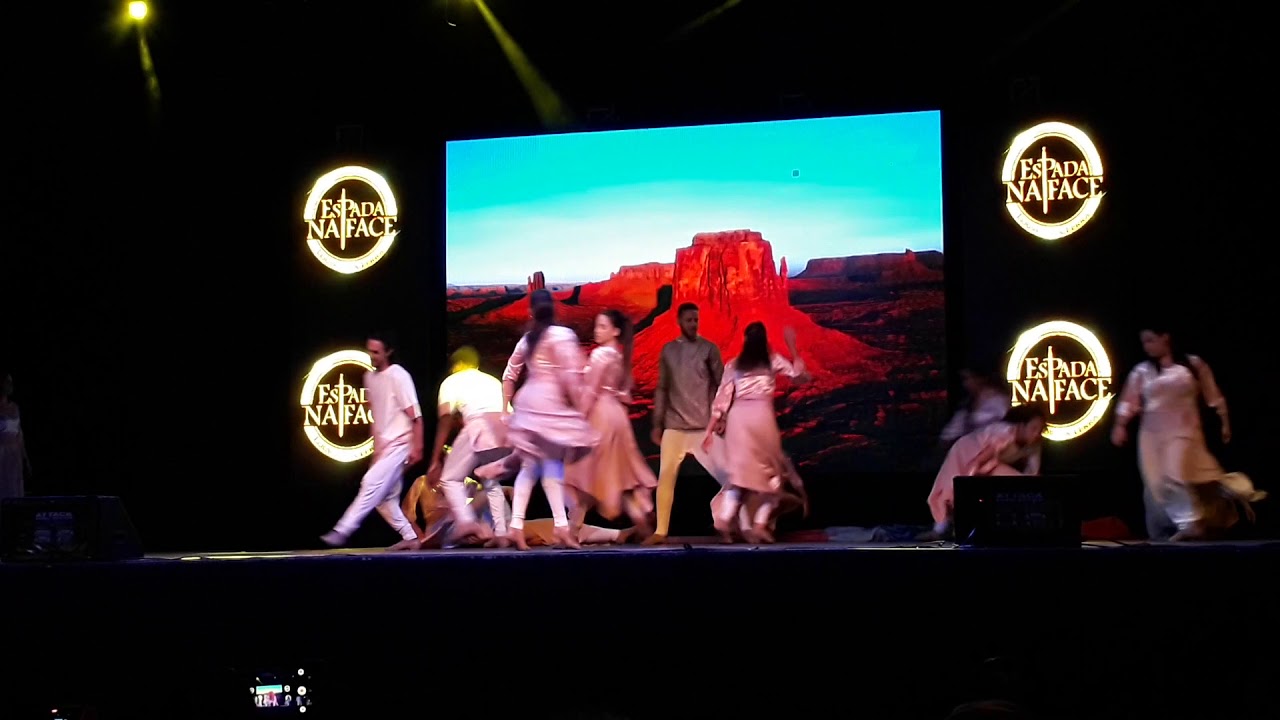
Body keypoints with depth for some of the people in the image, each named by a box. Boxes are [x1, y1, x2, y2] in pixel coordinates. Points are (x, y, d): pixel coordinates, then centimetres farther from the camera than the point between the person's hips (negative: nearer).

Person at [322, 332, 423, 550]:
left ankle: (341, 532, -17)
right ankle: (410, 537, 15)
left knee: (371, 484, -16)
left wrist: (416, 448, -17)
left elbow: (415, 416, -15)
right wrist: (376, 447, 17)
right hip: (383, 445, 9)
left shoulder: (398, 376, -13)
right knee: (384, 497, 7)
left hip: (399, 442, -9)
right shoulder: (370, 377, 11)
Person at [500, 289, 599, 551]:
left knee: (530, 466, 8)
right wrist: (578, 407, -8)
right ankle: (561, 526, -6)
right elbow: (569, 376, -15)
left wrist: (505, 408, 20)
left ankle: (516, 525, 2)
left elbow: (509, 376, 14)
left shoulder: (526, 339, 12)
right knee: (553, 465, -5)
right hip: (551, 403, -6)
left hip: (528, 402, 6)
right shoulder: (562, 335, -7)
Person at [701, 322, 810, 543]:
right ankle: (760, 524, -1)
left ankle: (725, 519, -15)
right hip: (762, 415, -2)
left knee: (741, 470, 8)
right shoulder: (773, 360, 11)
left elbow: (722, 398, 9)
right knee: (770, 471, 11)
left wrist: (711, 429, 10)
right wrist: (792, 348, 19)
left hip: (737, 417, 2)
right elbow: (801, 376, 15)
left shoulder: (733, 365, 15)